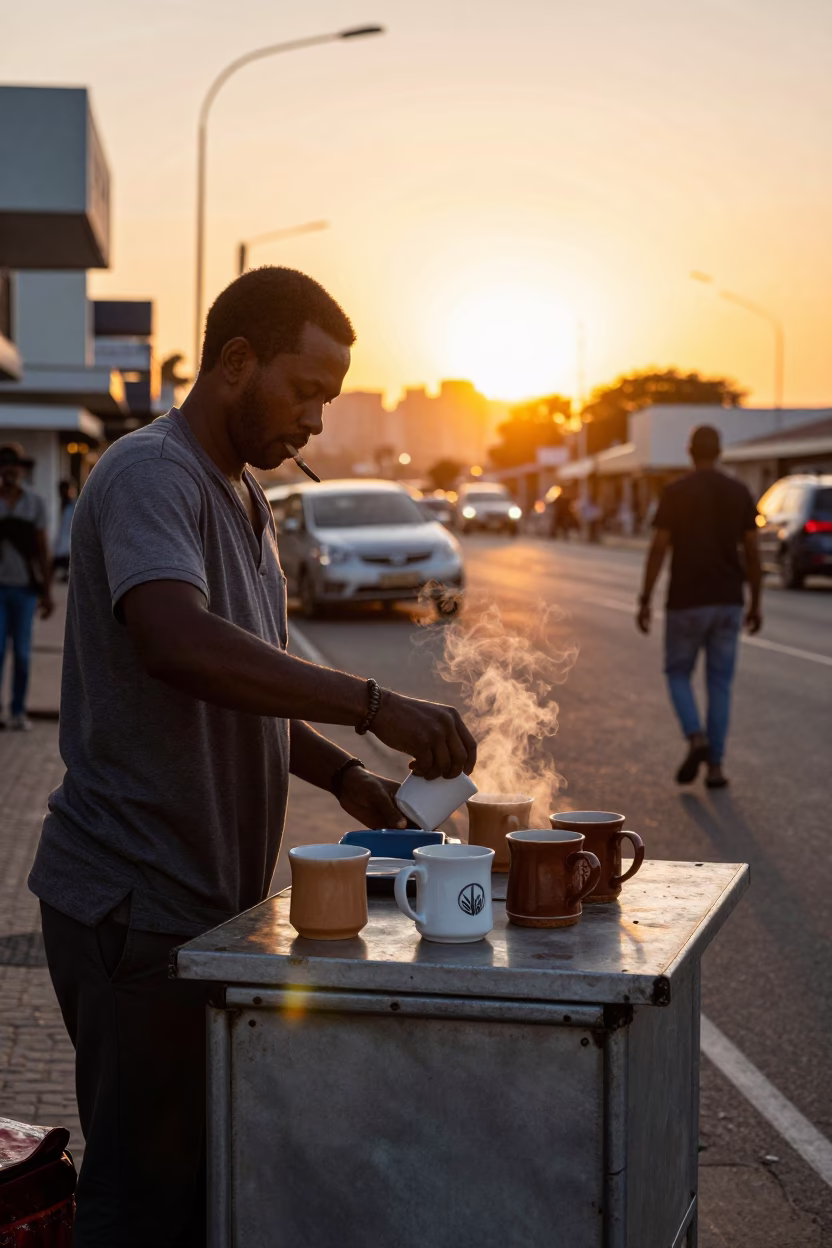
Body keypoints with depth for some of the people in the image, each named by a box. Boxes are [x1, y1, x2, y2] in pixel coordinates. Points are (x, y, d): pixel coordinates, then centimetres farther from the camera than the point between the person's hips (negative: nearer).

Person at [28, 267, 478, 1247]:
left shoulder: (241, 495, 17)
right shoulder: (149, 476, -15)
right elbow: (178, 644, -34)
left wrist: (341, 775, 9)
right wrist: (373, 706, -38)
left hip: (207, 898, 10)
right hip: (135, 900, -9)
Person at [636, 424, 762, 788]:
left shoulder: (675, 492, -7)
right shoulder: (740, 492, 2)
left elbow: (658, 549, -10)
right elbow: (752, 552, 2)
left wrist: (645, 601, -3)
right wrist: (755, 604, 9)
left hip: (686, 602, -3)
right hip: (728, 601, 3)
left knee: (678, 674, 13)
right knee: (719, 683, 9)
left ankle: (696, 738, -11)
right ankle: (715, 766, 5)